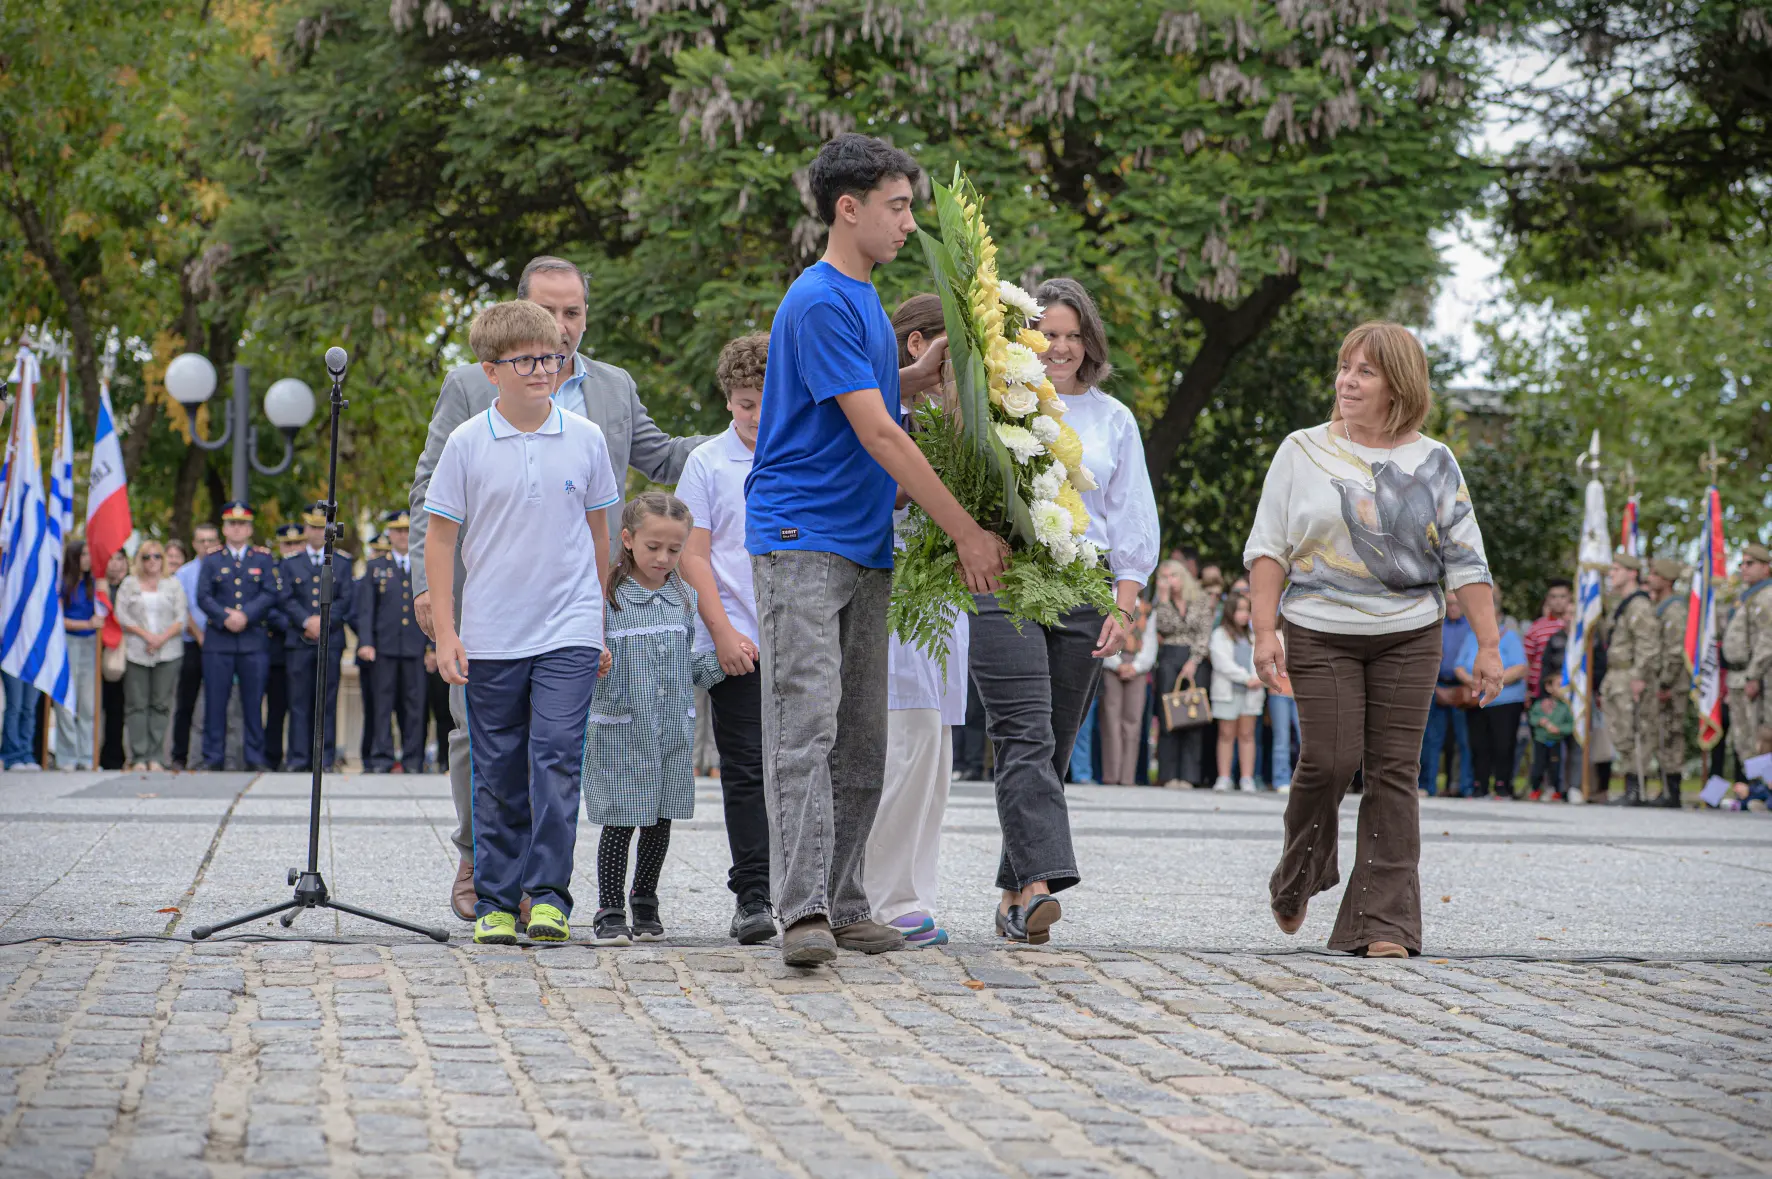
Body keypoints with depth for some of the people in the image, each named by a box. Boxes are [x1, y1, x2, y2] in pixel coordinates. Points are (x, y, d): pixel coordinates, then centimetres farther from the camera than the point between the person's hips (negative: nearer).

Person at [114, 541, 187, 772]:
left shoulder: (173, 584, 12)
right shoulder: (129, 584, 11)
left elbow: (181, 618, 4)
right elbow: (121, 615, 2)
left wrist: (162, 638, -10)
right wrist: (146, 635, -10)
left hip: (168, 651, 0)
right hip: (136, 652, 0)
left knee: (161, 704, -2)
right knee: (136, 704, -4)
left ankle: (154, 756, 0)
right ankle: (139, 757, -2)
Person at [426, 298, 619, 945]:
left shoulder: (585, 438, 2)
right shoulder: (467, 444, -2)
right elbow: (441, 538, 2)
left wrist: (599, 618, 16)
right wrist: (445, 631, -3)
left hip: (569, 631, 0)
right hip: (490, 637, 0)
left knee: (557, 758, -11)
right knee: (497, 773, 6)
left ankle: (549, 893, -7)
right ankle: (495, 901, 14)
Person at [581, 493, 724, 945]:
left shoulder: (684, 598, 10)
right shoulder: (607, 597, -8)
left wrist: (722, 658, 0)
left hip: (674, 733, 5)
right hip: (621, 732, -5)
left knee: (661, 821, 11)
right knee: (619, 822, -4)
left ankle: (644, 903, 25)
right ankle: (610, 912, 3)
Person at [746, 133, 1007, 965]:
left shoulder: (863, 301, 17)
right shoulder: (819, 303, -13)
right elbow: (878, 436, -16)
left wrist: (919, 374, 8)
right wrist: (966, 532, -14)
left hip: (864, 549, 9)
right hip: (802, 542, -9)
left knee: (860, 739, 9)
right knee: (805, 725, -14)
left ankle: (843, 905, 15)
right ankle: (804, 911, -18)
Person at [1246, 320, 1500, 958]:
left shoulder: (1433, 463, 7)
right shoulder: (1303, 452, 5)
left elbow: (1465, 560, 7)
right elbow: (1268, 547, 4)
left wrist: (1489, 646, 1)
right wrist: (1264, 632, -6)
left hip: (1408, 636, 1)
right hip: (1321, 634, -1)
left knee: (1394, 770, -3)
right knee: (1328, 760, -11)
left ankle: (1385, 922, -2)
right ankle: (1295, 883, 16)